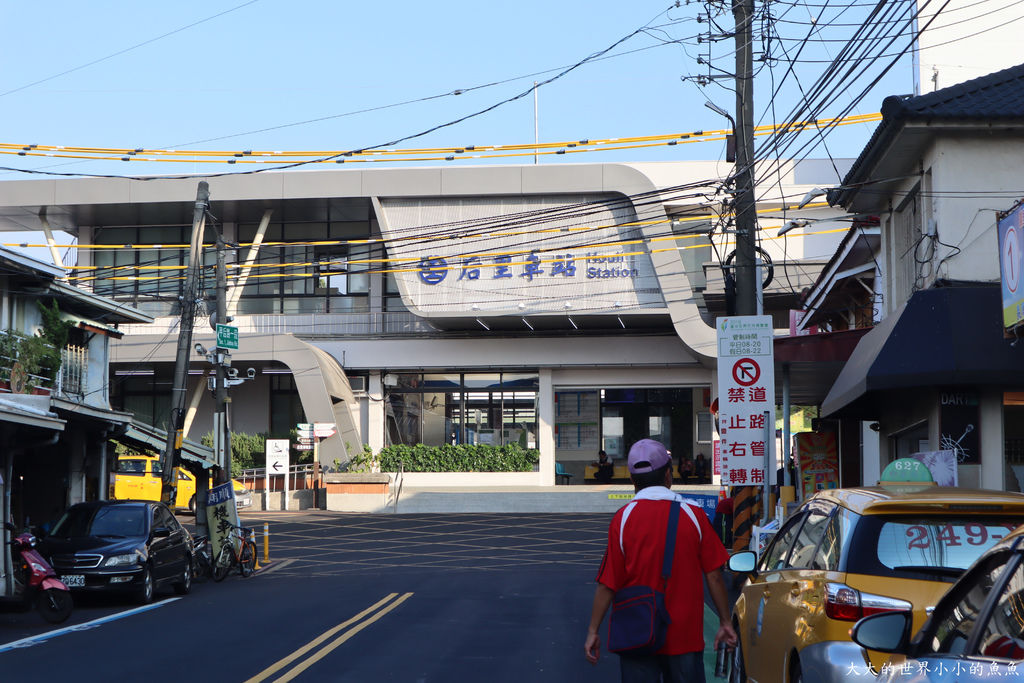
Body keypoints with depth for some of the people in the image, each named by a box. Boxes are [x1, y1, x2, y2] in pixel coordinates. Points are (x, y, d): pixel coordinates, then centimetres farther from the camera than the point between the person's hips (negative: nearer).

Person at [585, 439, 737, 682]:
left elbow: (607, 584, -7)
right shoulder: (694, 515, -4)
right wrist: (725, 622, 9)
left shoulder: (623, 519, -7)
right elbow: (714, 576, -2)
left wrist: (593, 631, 1)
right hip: (686, 636, 1)